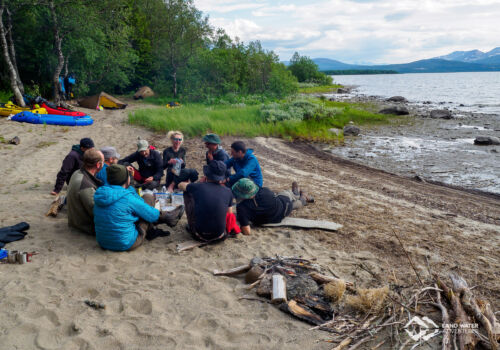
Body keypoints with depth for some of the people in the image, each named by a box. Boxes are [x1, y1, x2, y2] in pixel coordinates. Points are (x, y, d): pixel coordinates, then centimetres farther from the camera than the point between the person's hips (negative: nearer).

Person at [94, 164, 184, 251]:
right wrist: (159, 213, 14)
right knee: (148, 197, 3)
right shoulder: (128, 198, -22)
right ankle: (167, 217, 25)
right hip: (126, 244, -7)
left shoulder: (99, 193, -2)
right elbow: (152, 215, -6)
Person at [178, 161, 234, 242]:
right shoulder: (228, 192, -5)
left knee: (187, 193, 12)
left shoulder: (198, 187, -11)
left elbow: (180, 185, 11)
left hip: (200, 236, -2)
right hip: (219, 236, 2)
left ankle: (191, 226, 28)